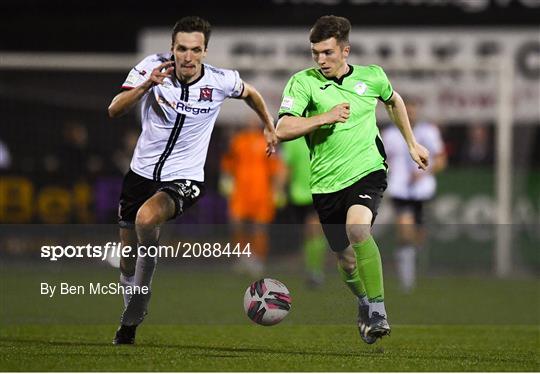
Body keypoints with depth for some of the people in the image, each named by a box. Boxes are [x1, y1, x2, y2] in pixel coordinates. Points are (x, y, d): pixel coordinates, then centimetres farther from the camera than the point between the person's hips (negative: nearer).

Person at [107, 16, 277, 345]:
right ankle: (129, 328, 36)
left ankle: (134, 313, -14)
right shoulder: (153, 66, -12)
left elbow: (250, 93, 14)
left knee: (146, 218, -34)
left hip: (183, 179, -3)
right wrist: (146, 86, -35)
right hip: (142, 171, 3)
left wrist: (270, 128, 24)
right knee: (128, 258, 9)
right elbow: (115, 111, -20)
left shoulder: (221, 81, -10)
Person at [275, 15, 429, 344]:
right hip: (327, 182, 2)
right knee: (345, 257, 10)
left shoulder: (372, 77, 3)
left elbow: (394, 101, 27)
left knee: (358, 230, -31)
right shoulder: (303, 82, -4)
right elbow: (283, 130, -14)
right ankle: (364, 303, 43)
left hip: (367, 171, -2)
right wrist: (325, 118, -21)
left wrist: (412, 144, 29)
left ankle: (378, 311, -24)